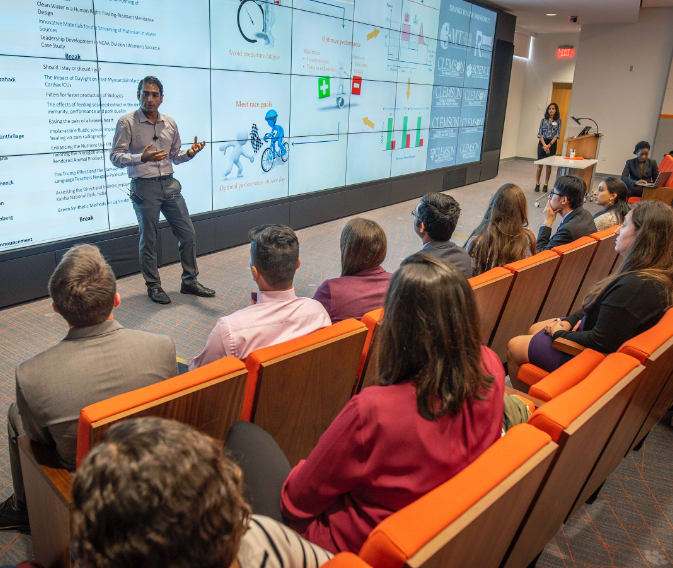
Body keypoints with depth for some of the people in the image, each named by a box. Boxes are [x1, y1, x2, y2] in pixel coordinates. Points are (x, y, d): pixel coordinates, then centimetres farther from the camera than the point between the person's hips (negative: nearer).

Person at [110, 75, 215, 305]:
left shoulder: (170, 123, 11)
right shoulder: (127, 122, -4)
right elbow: (115, 157, -8)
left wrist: (190, 153, -2)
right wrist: (142, 158, -24)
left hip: (169, 184, 5)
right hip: (144, 187, -5)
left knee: (187, 233, 5)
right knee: (148, 239, 3)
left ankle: (189, 281, 19)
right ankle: (153, 286, 18)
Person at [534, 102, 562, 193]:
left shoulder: (558, 121, 3)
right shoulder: (543, 120, 4)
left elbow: (557, 134, -2)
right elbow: (540, 133, 0)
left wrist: (549, 145, -12)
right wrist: (544, 145, -12)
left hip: (552, 143, 0)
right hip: (542, 142, 0)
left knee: (549, 165, 4)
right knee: (539, 164, -3)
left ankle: (546, 185, 10)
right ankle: (537, 184, 4)